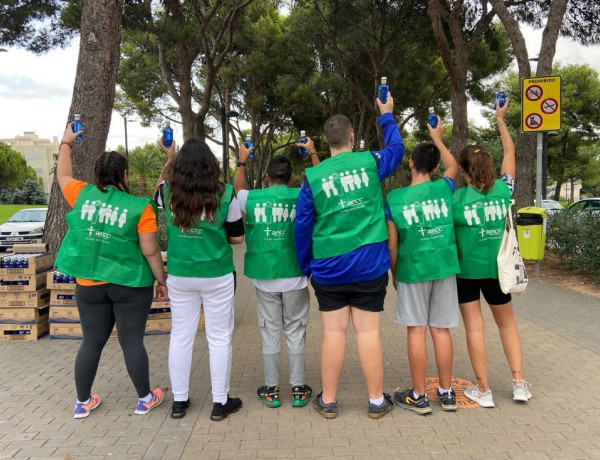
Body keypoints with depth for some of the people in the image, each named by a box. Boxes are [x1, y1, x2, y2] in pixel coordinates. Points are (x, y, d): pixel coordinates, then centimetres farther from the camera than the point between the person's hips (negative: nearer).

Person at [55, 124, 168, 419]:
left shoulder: (83, 195, -3)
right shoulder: (140, 207, -13)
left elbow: (62, 176, 19)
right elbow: (150, 251, -13)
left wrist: (66, 143, 33)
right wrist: (162, 281, 0)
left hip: (89, 285, 3)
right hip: (130, 285, -3)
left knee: (91, 342, 15)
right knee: (132, 342, 7)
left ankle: (83, 402, 27)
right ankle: (145, 399, 21)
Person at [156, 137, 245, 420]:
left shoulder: (169, 193, -5)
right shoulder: (224, 194, -11)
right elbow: (237, 237, -4)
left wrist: (169, 158, 31)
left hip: (179, 276, 3)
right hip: (217, 276, -2)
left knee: (180, 337, 14)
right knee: (219, 338, 8)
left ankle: (179, 401, 24)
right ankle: (220, 402, 17)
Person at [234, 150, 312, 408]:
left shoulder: (252, 199, -2)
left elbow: (238, 188, 23)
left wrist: (242, 161, 35)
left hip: (265, 278, 1)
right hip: (295, 277, -1)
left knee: (270, 333, 9)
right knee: (295, 332, 8)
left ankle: (271, 390, 17)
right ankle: (298, 389, 16)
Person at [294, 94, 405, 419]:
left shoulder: (313, 177, -4)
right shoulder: (370, 163, -3)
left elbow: (302, 226, 0)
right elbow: (396, 148, 20)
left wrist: (305, 266, 12)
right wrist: (386, 115, 33)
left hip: (328, 270, 0)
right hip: (370, 266, 0)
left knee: (333, 332, 7)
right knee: (368, 331, 6)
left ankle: (328, 401, 18)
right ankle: (376, 401, 17)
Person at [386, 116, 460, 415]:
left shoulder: (394, 198, -7)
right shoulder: (443, 188, -1)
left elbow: (392, 245, -4)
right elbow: (453, 167, 24)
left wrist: (394, 274, 10)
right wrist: (437, 138, 33)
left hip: (412, 270, -2)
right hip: (444, 268, 3)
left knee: (416, 330, 5)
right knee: (441, 330, 10)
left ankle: (418, 396, 13)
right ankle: (446, 393, 21)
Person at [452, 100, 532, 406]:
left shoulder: (456, 197, -13)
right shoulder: (503, 189, -5)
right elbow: (510, 153, 9)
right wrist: (500, 120, 19)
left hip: (466, 269, -2)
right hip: (498, 268, 3)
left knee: (475, 328, 4)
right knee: (507, 324, 19)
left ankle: (483, 390, 11)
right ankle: (519, 383, 20)